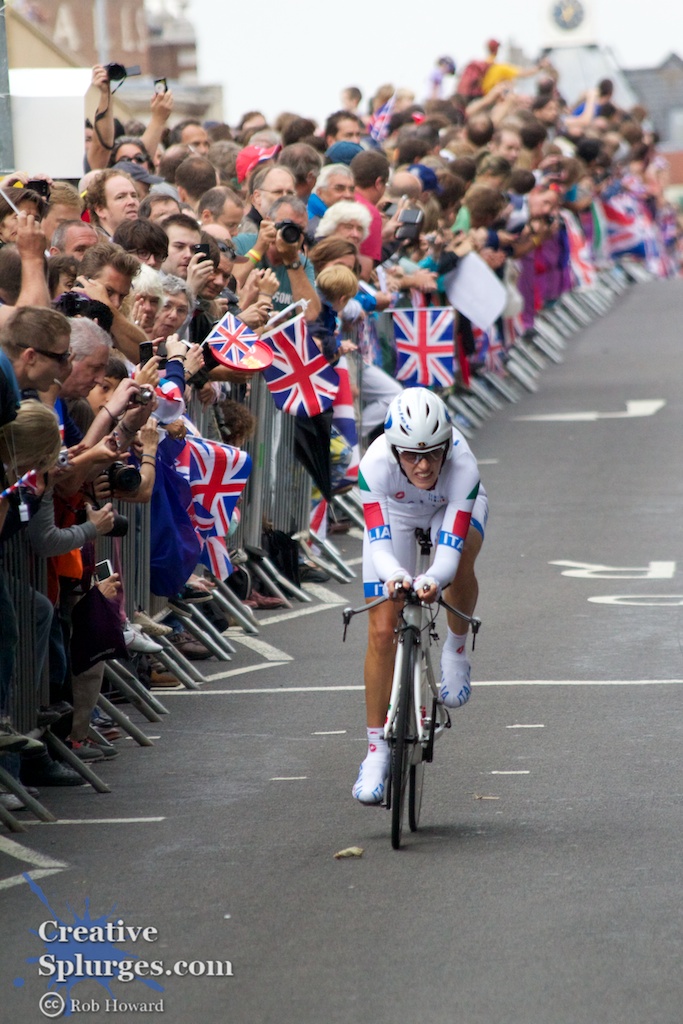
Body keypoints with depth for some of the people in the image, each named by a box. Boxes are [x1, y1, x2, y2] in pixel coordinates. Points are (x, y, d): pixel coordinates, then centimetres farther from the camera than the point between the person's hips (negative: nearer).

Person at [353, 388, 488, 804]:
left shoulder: (463, 467, -40)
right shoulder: (376, 464, -39)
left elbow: (451, 548, -43)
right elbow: (379, 541, -42)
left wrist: (433, 580, -64)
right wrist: (395, 576, -63)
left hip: (455, 508, -1)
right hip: (395, 511, 1)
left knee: (461, 564, -36)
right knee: (382, 632, -7)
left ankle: (456, 651, -6)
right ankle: (377, 750, 4)